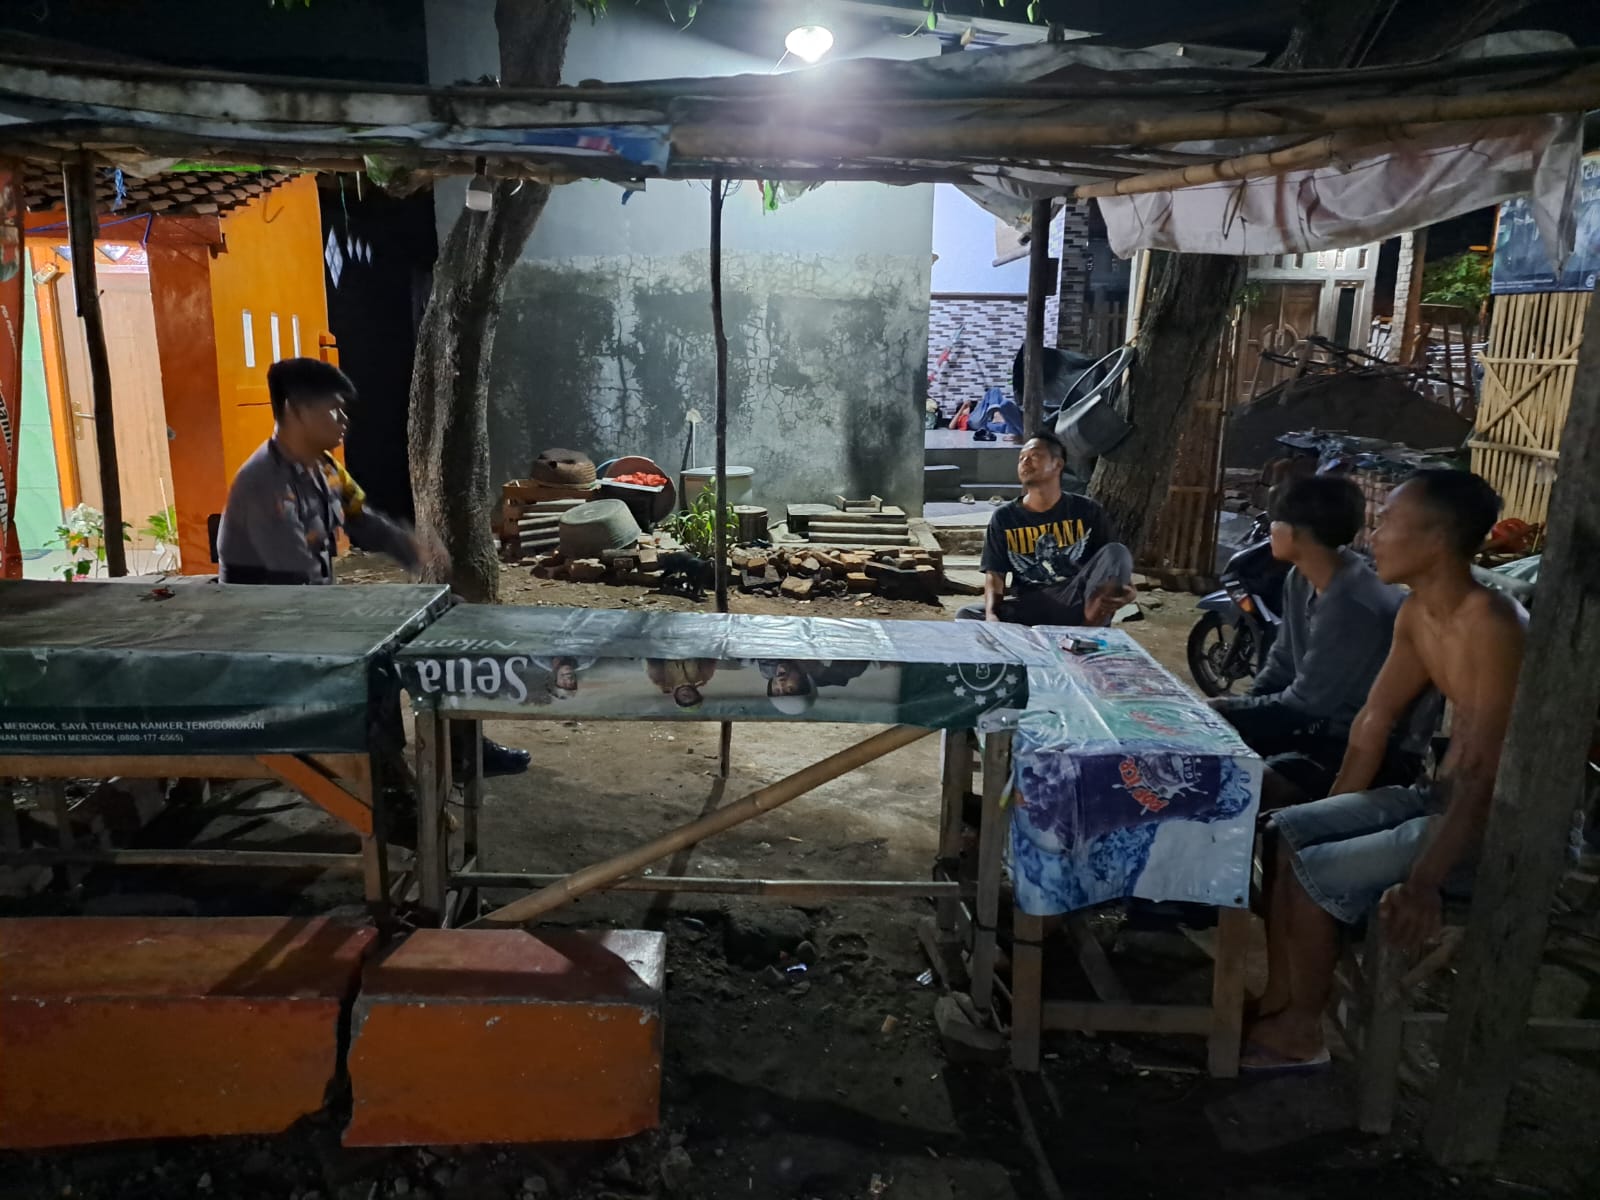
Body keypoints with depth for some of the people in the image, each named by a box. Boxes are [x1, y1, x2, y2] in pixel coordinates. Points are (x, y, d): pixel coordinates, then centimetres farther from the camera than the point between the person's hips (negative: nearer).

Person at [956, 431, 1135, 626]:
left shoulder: (1087, 511, 6)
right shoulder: (1004, 517, 6)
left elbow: (1114, 560, 6)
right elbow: (995, 574, 1)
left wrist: (1126, 588, -19)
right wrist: (991, 614, -21)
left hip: (1077, 600, -1)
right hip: (1028, 606, 1)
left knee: (1117, 551, -24)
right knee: (966, 616, -23)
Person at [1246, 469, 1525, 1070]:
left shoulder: (1493, 627, -27)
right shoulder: (1416, 612, 2)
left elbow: (1485, 773, -31)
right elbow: (1376, 717, 10)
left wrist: (1423, 882, -35)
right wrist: (1330, 816, 13)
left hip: (1496, 822, -9)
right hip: (1437, 794, 9)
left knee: (1317, 874, -19)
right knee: (1287, 832, 0)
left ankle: (1301, 1031, 5)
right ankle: (1278, 1000, 9)